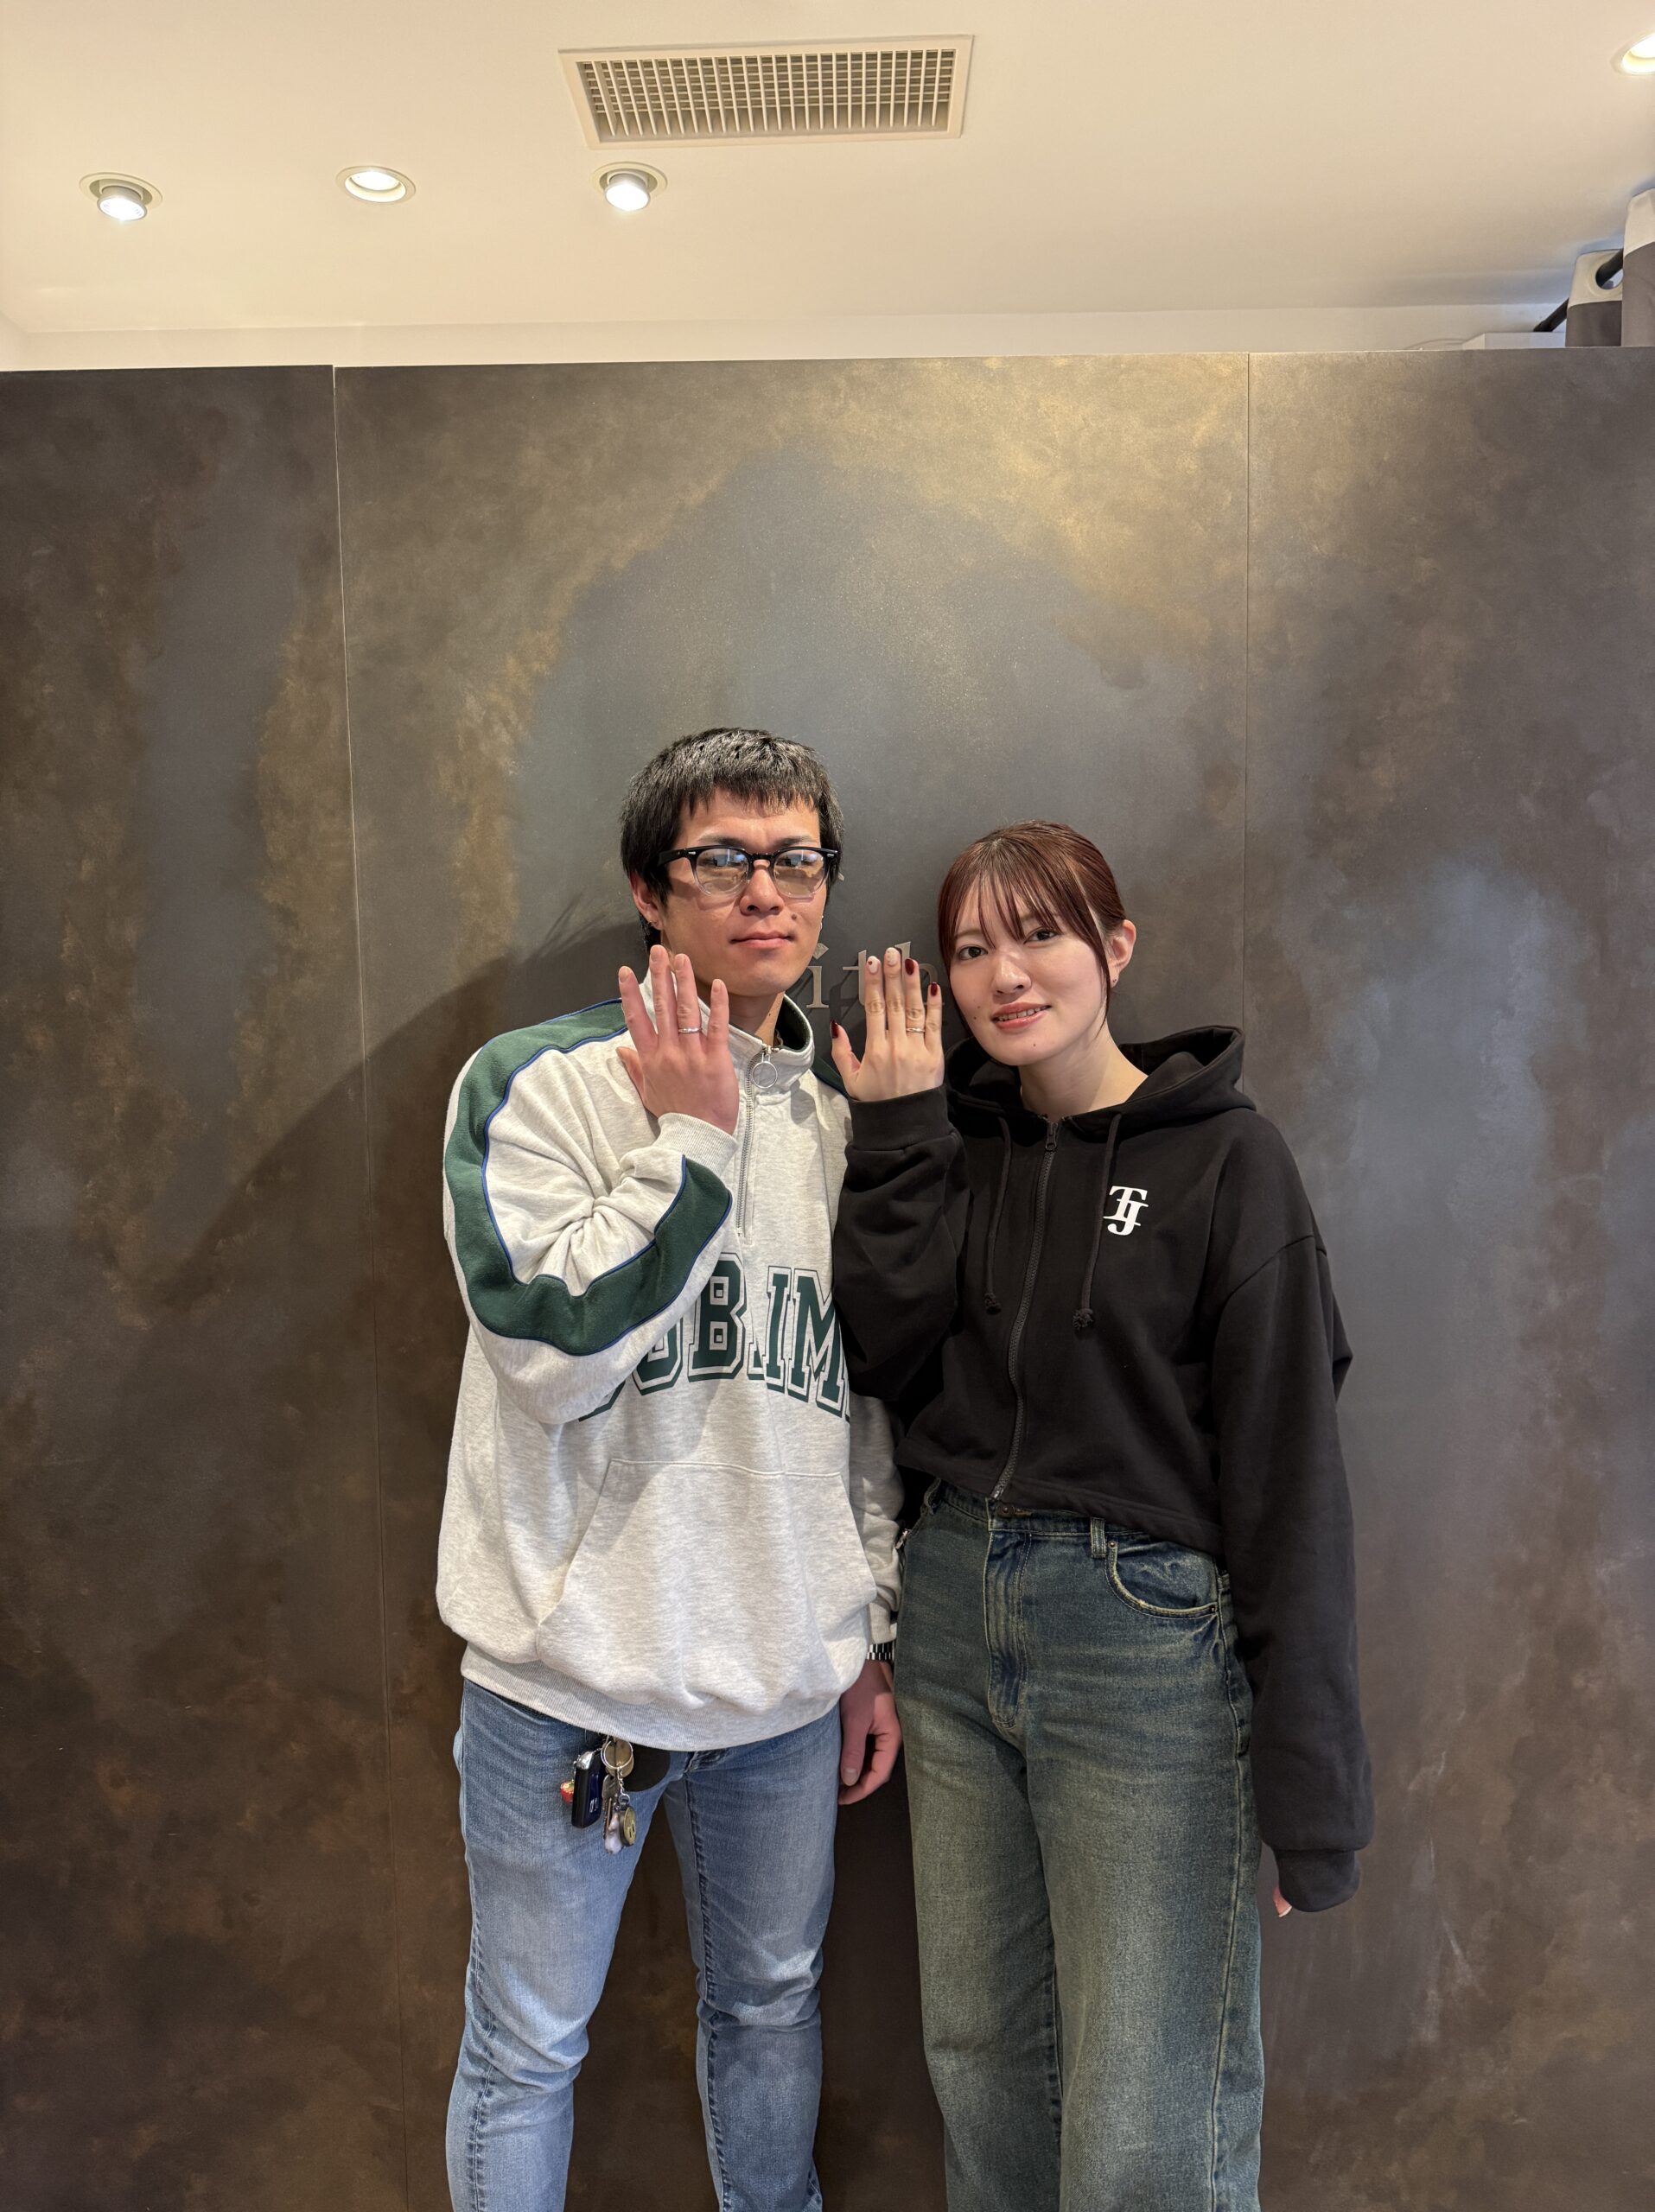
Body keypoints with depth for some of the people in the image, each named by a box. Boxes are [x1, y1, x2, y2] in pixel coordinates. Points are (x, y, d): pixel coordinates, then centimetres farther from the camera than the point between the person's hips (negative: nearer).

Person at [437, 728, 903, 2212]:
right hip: (574, 1663, -4)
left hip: (792, 1677, 5)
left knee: (773, 2002, 22)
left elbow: (868, 1405, 11)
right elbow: (554, 1350, -21)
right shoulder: (536, 1083, -8)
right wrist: (691, 1137, -18)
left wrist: (878, 1641, 13)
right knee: (528, 2044, 12)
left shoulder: (843, 1121, 6)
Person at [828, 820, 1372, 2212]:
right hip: (956, 1617, 5)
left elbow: (1289, 1469, -11)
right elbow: (886, 1356, -4)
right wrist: (897, 1132, -7)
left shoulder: (1226, 1158, -10)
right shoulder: (955, 1143, 7)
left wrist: (1312, 1781, -11)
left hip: (1148, 1641, -5)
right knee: (981, 2059, 20)